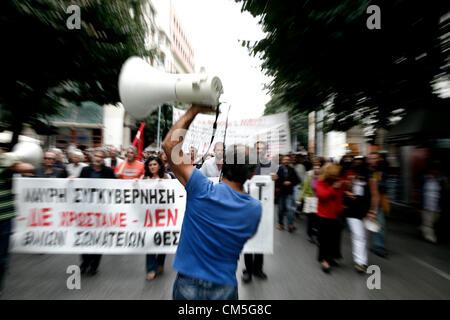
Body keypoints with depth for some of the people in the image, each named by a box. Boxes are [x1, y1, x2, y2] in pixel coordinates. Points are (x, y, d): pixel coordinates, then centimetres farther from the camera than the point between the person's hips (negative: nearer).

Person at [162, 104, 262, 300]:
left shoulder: (204, 191, -27)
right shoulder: (255, 209, -15)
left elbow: (169, 144, -23)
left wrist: (194, 110, -15)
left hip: (189, 285, -2)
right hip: (225, 288, 3)